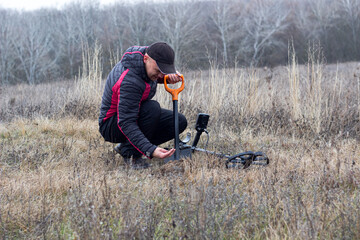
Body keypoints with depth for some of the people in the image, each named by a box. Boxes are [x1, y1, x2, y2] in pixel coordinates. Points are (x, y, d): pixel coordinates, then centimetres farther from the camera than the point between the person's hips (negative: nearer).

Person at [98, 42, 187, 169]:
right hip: (112, 124, -9)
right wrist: (150, 150, -48)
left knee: (180, 122, -2)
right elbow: (126, 123, -39)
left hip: (135, 114, 9)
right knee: (153, 108, -34)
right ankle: (130, 153, -15)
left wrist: (169, 77, -10)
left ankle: (125, 146, 4)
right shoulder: (129, 82, -36)